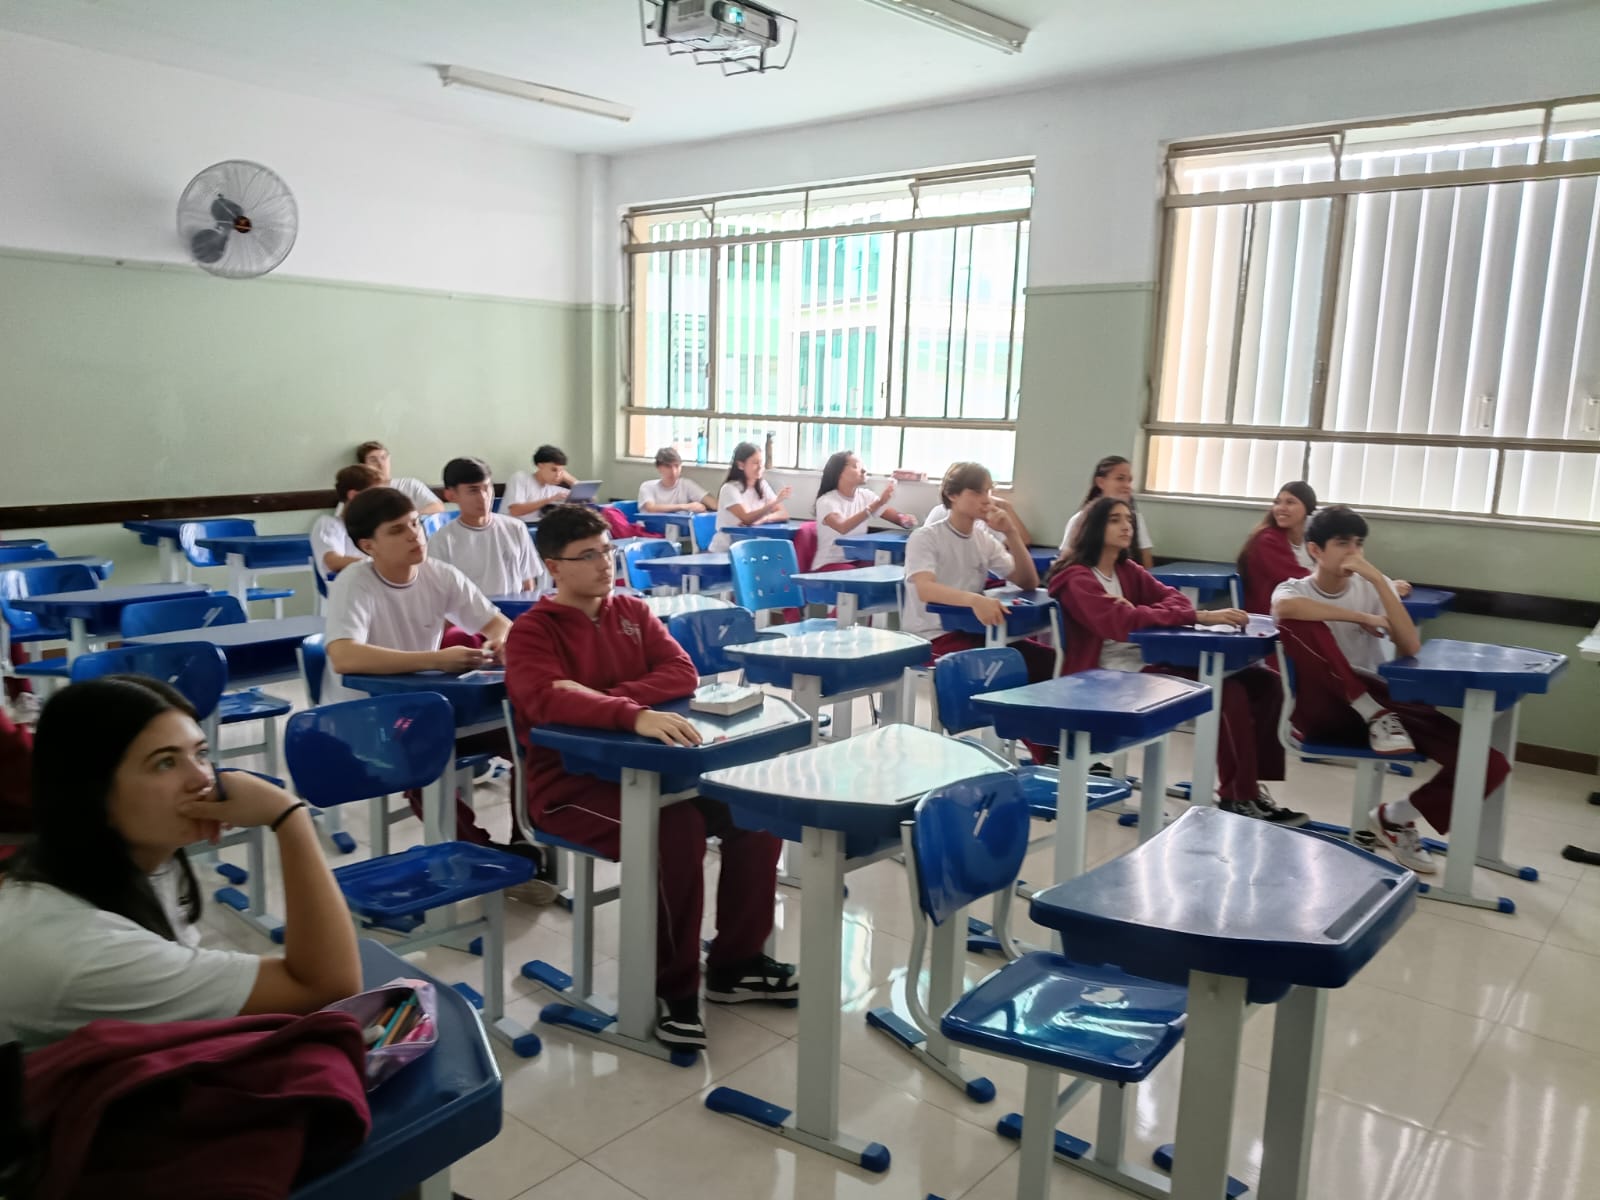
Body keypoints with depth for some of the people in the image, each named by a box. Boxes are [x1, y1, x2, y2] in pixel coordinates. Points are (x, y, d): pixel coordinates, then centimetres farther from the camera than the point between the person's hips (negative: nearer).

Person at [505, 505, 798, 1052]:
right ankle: (674, 989, -14)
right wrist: (633, 715, -43)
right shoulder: (532, 631, -7)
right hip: (570, 782, -6)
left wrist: (603, 697, -17)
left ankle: (735, 963, 4)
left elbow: (681, 672, -2)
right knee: (678, 827, -32)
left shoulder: (632, 610, 11)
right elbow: (549, 702, -27)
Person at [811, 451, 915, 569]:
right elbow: (843, 528, -33)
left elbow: (899, 518, 2)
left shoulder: (866, 496, 4)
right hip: (829, 565, -6)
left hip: (857, 561, 6)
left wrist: (906, 520, -23)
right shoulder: (826, 501, -13)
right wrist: (878, 503, -37)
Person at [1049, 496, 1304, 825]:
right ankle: (1238, 797, -14)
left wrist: (1132, 611, -19)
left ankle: (1251, 783, -3)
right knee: (1229, 692, -25)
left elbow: (1174, 598, 4)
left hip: (1148, 662, 8)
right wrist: (1201, 617, -30)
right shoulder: (1077, 578, -9)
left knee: (1263, 681, -6)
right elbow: (1122, 622, -25)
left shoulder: (1127, 570, 17)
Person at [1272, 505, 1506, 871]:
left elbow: (1410, 647, -9)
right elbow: (1283, 607, -32)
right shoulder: (1295, 590, -3)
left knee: (1491, 764, -14)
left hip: (1382, 703, 4)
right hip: (1325, 711, -3)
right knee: (1299, 621, -29)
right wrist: (1363, 618, -19)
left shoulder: (1372, 587, 6)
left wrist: (1377, 579, -16)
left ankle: (1396, 817, 10)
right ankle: (1374, 716, -19)